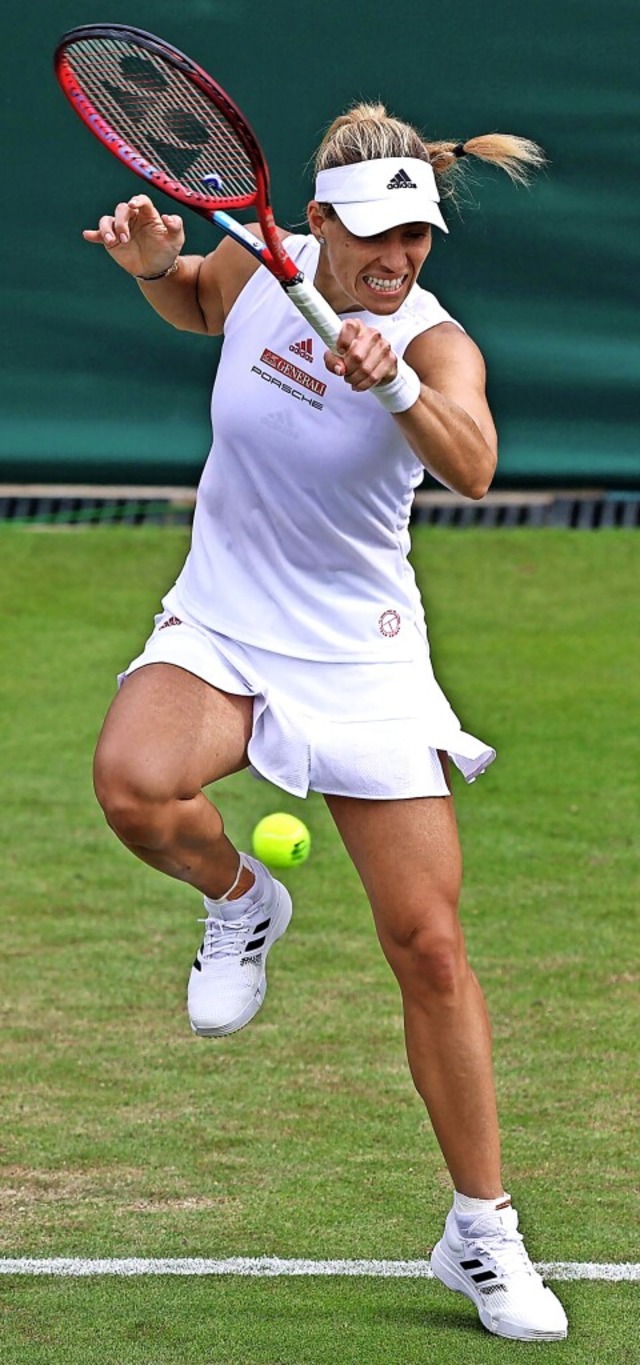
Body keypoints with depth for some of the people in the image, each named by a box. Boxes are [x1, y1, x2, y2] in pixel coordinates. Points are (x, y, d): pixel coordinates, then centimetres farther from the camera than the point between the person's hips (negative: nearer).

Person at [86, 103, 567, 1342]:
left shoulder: (434, 343, -16)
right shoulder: (264, 264, -6)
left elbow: (472, 468, -38)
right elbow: (200, 305, 21)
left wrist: (392, 384, -56)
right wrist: (154, 263, -1)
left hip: (362, 658, -2)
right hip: (218, 632, 2)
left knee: (430, 950, -3)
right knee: (133, 785, -34)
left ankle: (483, 1237, 11)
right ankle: (238, 897, 2)